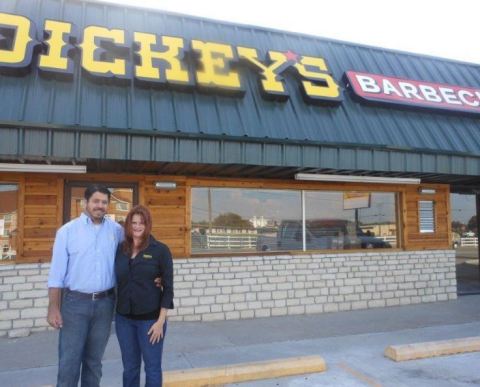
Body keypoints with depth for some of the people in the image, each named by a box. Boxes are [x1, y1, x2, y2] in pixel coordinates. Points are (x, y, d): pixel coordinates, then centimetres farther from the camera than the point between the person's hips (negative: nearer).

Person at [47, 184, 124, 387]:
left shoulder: (117, 230, 2)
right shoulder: (67, 231, -4)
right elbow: (56, 273, -5)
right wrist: (53, 307, -8)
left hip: (105, 303, 2)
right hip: (75, 302, -2)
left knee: (94, 359, 15)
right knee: (69, 360, 4)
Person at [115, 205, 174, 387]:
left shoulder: (160, 250, -8)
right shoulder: (120, 249, 4)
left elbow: (168, 287, -9)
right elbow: (116, 282, 9)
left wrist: (161, 321, -12)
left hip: (150, 318, -3)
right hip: (124, 318, 4)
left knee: (152, 367, 9)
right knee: (129, 367, 15)